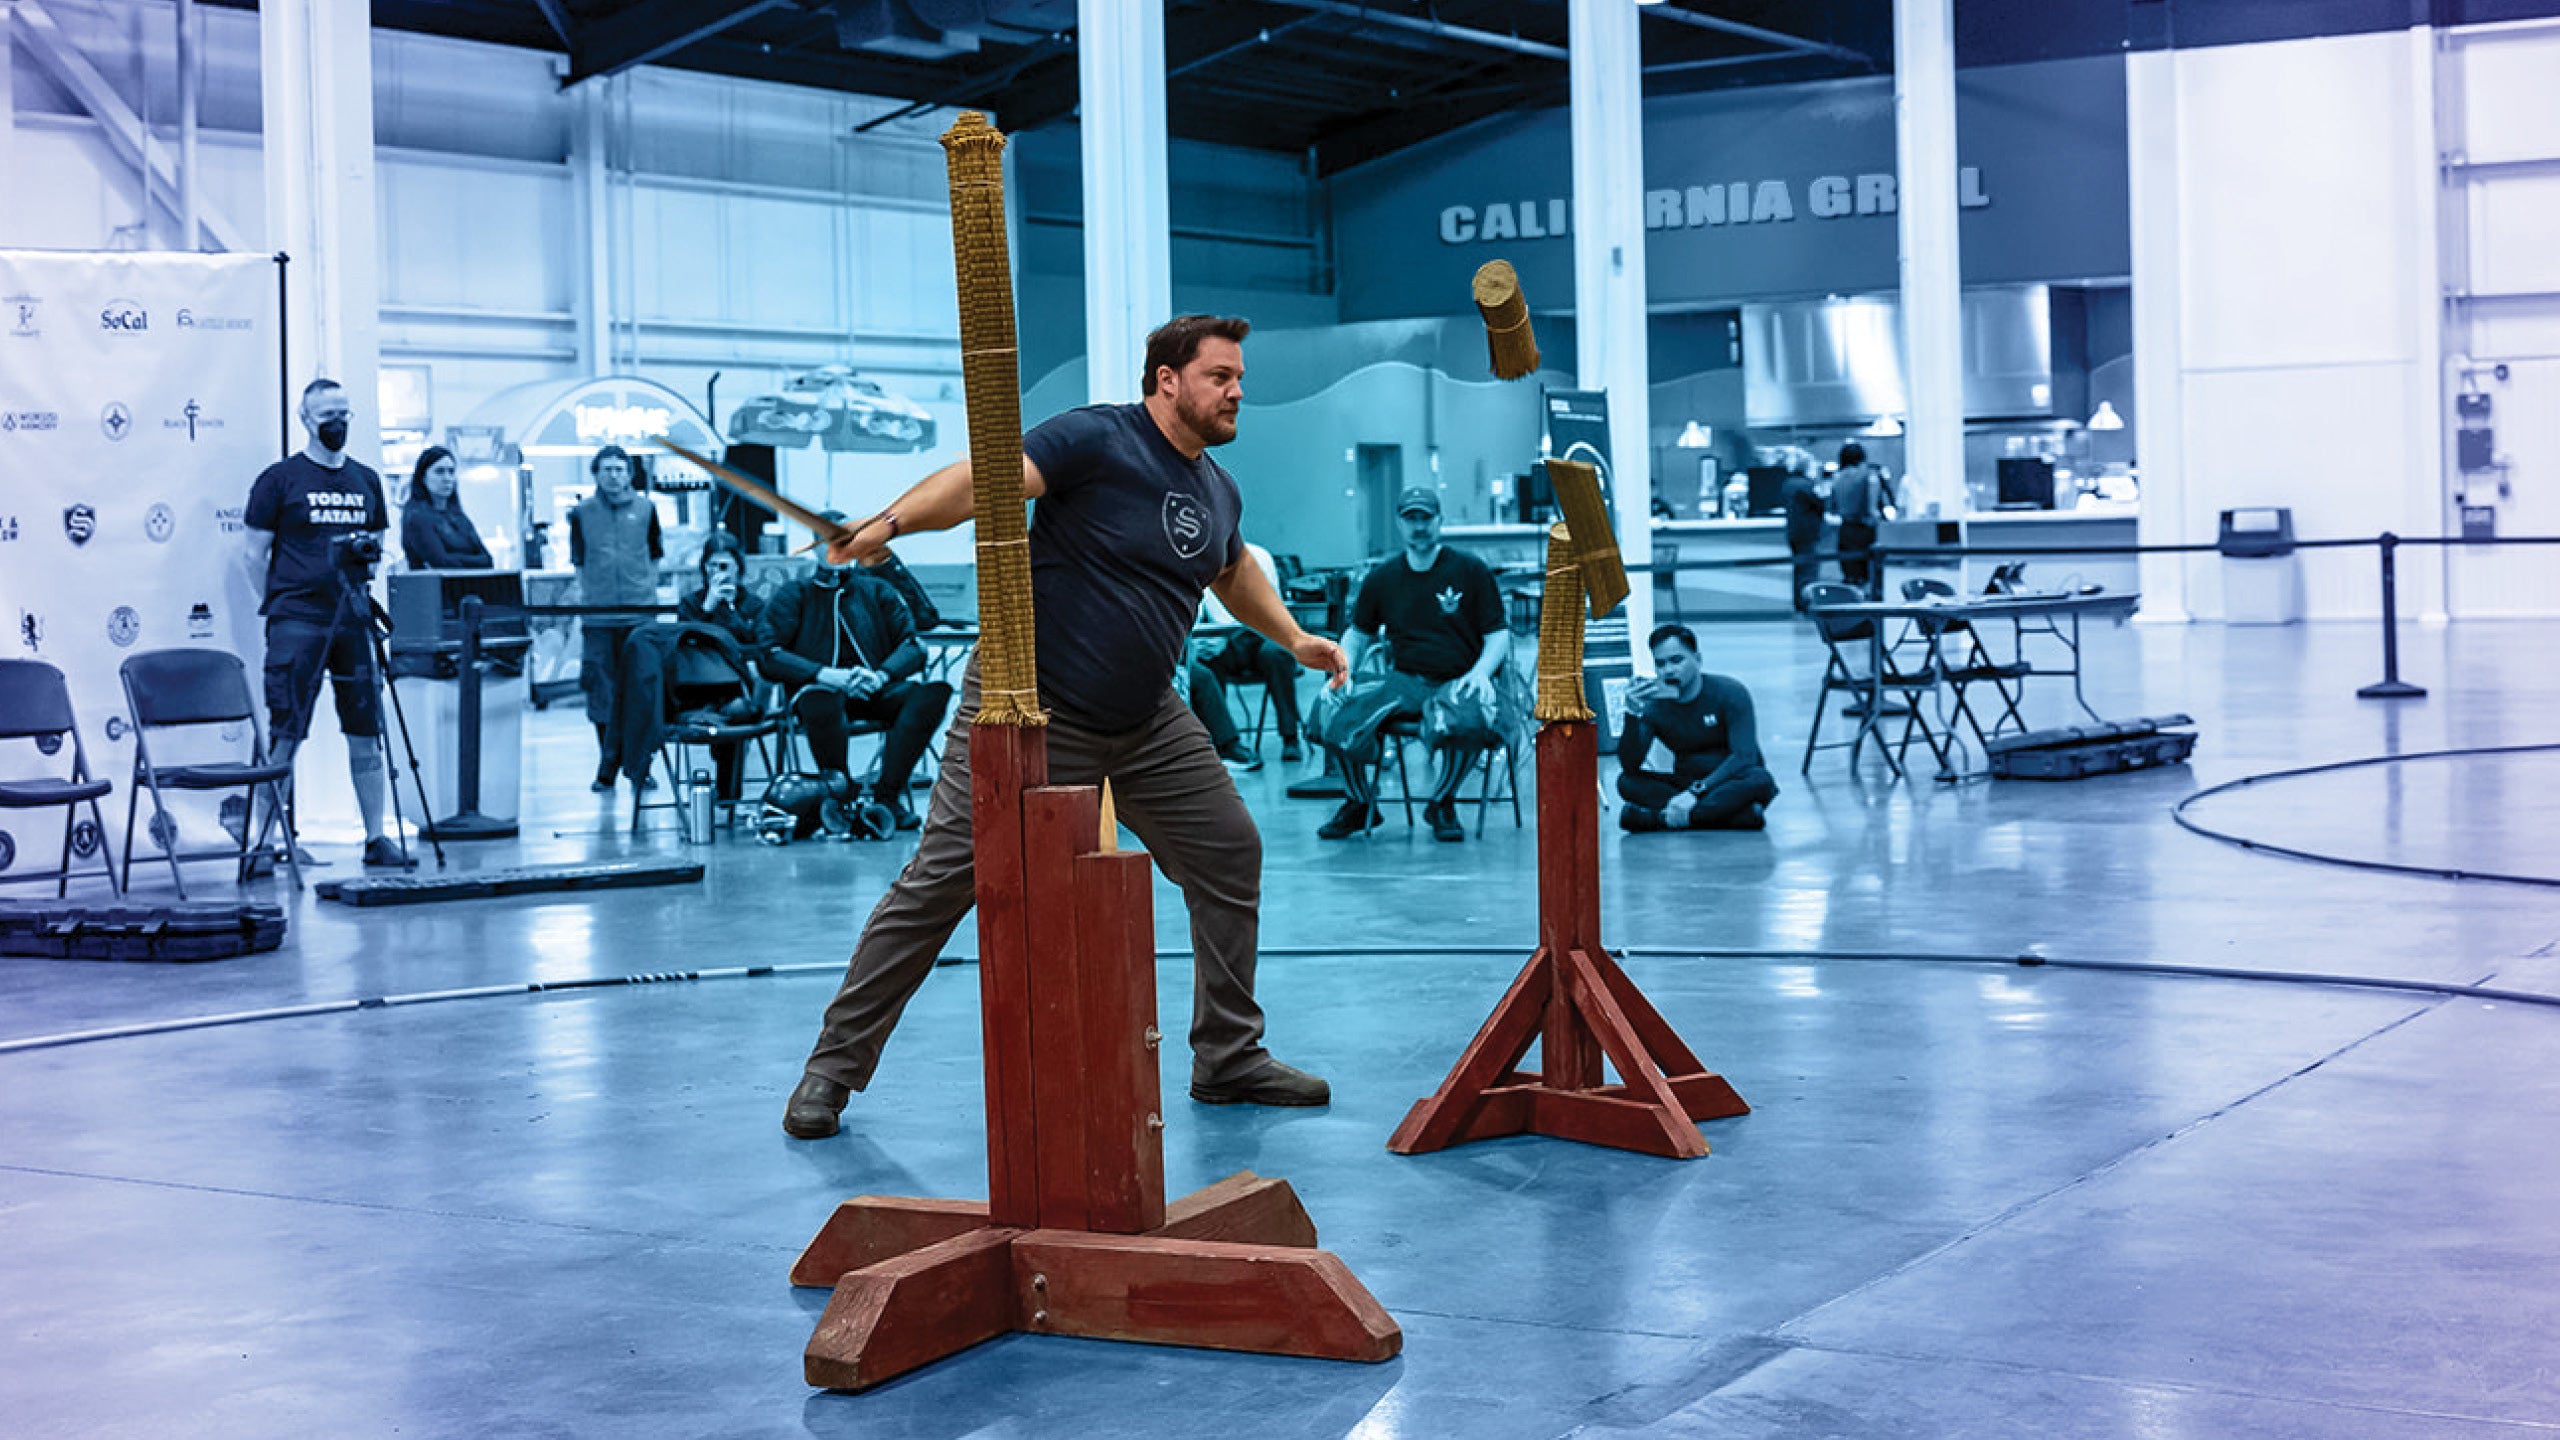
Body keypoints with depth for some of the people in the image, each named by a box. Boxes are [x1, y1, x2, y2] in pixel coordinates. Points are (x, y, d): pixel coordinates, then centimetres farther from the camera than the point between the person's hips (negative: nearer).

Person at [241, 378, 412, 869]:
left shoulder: (366, 480, 13)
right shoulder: (280, 478, -1)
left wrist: (370, 551, 0)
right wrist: (273, 605, -3)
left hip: (352, 620, 5)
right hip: (297, 623, -5)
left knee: (366, 730, 5)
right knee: (285, 735, -5)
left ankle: (376, 838, 12)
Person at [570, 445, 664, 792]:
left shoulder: (645, 508, 7)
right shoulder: (582, 513, 7)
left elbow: (655, 557, 12)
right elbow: (579, 564, 11)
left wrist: (650, 593, 3)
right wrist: (583, 599, 3)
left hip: (640, 616, 0)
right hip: (597, 619, 0)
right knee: (602, 693, 1)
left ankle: (639, 766, 7)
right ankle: (607, 767, 11)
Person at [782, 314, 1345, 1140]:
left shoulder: (1218, 492, 10)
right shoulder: (1098, 441, -14)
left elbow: (1233, 571, 32)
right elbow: (985, 481, -28)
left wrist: (1294, 640, 25)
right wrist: (894, 521, -44)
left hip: (1146, 725, 7)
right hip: (1032, 708, -7)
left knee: (1230, 855, 6)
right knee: (943, 880, -7)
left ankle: (1228, 1058, 20)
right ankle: (835, 1065, 4)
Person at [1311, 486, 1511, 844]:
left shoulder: (1471, 571, 3)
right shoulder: (1383, 577, 12)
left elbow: (1499, 635, 3)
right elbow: (1358, 633, 22)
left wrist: (1481, 672, -18)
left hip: (1457, 681, -3)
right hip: (1403, 680, 3)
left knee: (1463, 721, -40)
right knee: (1336, 712, -23)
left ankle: (1442, 805, -8)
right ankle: (1360, 805, 5)